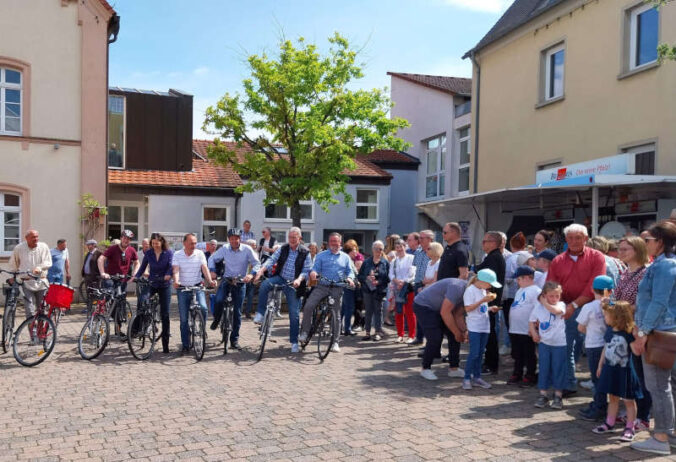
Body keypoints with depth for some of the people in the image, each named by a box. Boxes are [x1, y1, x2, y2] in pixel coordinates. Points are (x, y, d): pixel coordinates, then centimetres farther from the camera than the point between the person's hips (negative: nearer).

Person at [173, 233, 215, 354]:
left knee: (203, 308, -26)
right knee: (183, 319, 3)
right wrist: (176, 281, -34)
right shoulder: (177, 255, 0)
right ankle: (185, 345, 13)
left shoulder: (199, 253, 1)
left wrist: (210, 281, -26)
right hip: (183, 289, 0)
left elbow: (204, 268, -9)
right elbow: (176, 270, -13)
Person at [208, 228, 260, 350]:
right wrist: (212, 270, -9)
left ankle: (234, 340, 13)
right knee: (219, 300, -26)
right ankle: (216, 320, 7)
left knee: (237, 312, 2)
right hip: (227, 280, 1)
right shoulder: (224, 249, -3)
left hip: (240, 282, -1)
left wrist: (251, 274, -26)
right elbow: (212, 259, 8)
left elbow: (257, 263, -9)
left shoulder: (247, 249, -9)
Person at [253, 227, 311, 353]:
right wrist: (261, 269, -23)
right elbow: (272, 260, -4)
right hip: (280, 278, 2)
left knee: (294, 314, 0)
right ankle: (260, 313, -15)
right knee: (264, 285, -30)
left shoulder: (305, 253, -2)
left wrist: (299, 280, -27)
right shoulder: (283, 249, 5)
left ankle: (294, 342, 12)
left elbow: (306, 271, -7)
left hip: (293, 285, -2)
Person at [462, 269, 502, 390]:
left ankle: (477, 377, 18)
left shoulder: (483, 291, 14)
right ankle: (467, 378, 2)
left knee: (480, 353, 10)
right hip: (474, 327, -8)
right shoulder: (470, 290, -12)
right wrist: (483, 300, -23)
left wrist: (490, 308, 5)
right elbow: (468, 308, -19)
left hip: (484, 327, 8)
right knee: (474, 353, -8)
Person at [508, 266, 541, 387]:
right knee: (517, 354, 16)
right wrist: (511, 325, 22)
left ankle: (530, 377, 14)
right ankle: (517, 375, 27)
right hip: (515, 330, 9)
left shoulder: (535, 291, -13)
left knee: (529, 355, 4)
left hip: (527, 331, -9)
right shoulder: (520, 290, 16)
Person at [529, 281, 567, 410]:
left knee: (558, 370, 4)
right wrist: (534, 333, 2)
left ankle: (558, 396, 16)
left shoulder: (561, 305, -5)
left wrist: (545, 303, -16)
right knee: (543, 369, 6)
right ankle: (543, 395, 15)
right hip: (544, 342, 2)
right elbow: (532, 321, 15)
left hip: (559, 343, -2)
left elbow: (556, 310, -29)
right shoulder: (539, 307, 3)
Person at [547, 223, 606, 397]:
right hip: (566, 310, 3)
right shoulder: (557, 261, 8)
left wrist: (574, 305, -15)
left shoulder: (596, 257, -2)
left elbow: (594, 286, -10)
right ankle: (569, 384, 19)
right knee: (566, 348, 7)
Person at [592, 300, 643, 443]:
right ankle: (609, 423, 28)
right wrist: (600, 365, 18)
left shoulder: (628, 333, -18)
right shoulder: (609, 331, 4)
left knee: (628, 400, 5)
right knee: (612, 398, 17)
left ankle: (629, 428, 15)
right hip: (610, 369, 7)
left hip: (624, 371, -7)